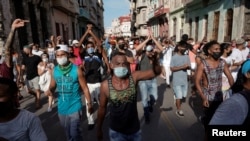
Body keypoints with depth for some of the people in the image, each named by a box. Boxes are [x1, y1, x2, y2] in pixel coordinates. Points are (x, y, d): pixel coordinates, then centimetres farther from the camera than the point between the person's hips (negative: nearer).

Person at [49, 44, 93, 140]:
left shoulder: (76, 70, -12)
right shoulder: (54, 71, -2)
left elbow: (85, 88, -8)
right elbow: (52, 87, 7)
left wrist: (89, 103, -7)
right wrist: (49, 90, -17)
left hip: (75, 107, -4)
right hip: (61, 107, 4)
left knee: (74, 133, -2)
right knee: (67, 132, 20)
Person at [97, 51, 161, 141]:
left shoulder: (134, 77, -14)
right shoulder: (105, 85, -16)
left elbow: (156, 72, -23)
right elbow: (102, 108, -4)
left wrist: (154, 60, -44)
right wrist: (99, 129, 5)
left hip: (135, 130, 3)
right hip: (116, 132, -2)